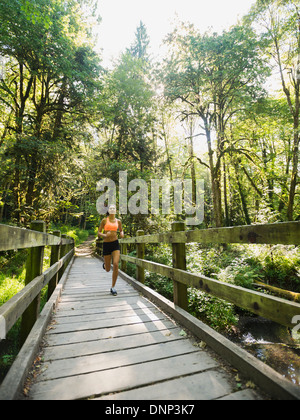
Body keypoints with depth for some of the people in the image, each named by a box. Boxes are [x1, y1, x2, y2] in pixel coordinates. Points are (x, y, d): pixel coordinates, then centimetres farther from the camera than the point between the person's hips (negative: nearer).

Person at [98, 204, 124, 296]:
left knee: (116, 264, -19)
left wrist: (122, 234, 1)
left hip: (115, 244, 1)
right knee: (108, 269, 6)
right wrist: (105, 235, -19)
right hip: (106, 244, -1)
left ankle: (113, 287, -3)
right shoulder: (104, 220, 1)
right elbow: (99, 233, 2)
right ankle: (105, 265, 47)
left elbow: (121, 230, 24)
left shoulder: (118, 221, 8)